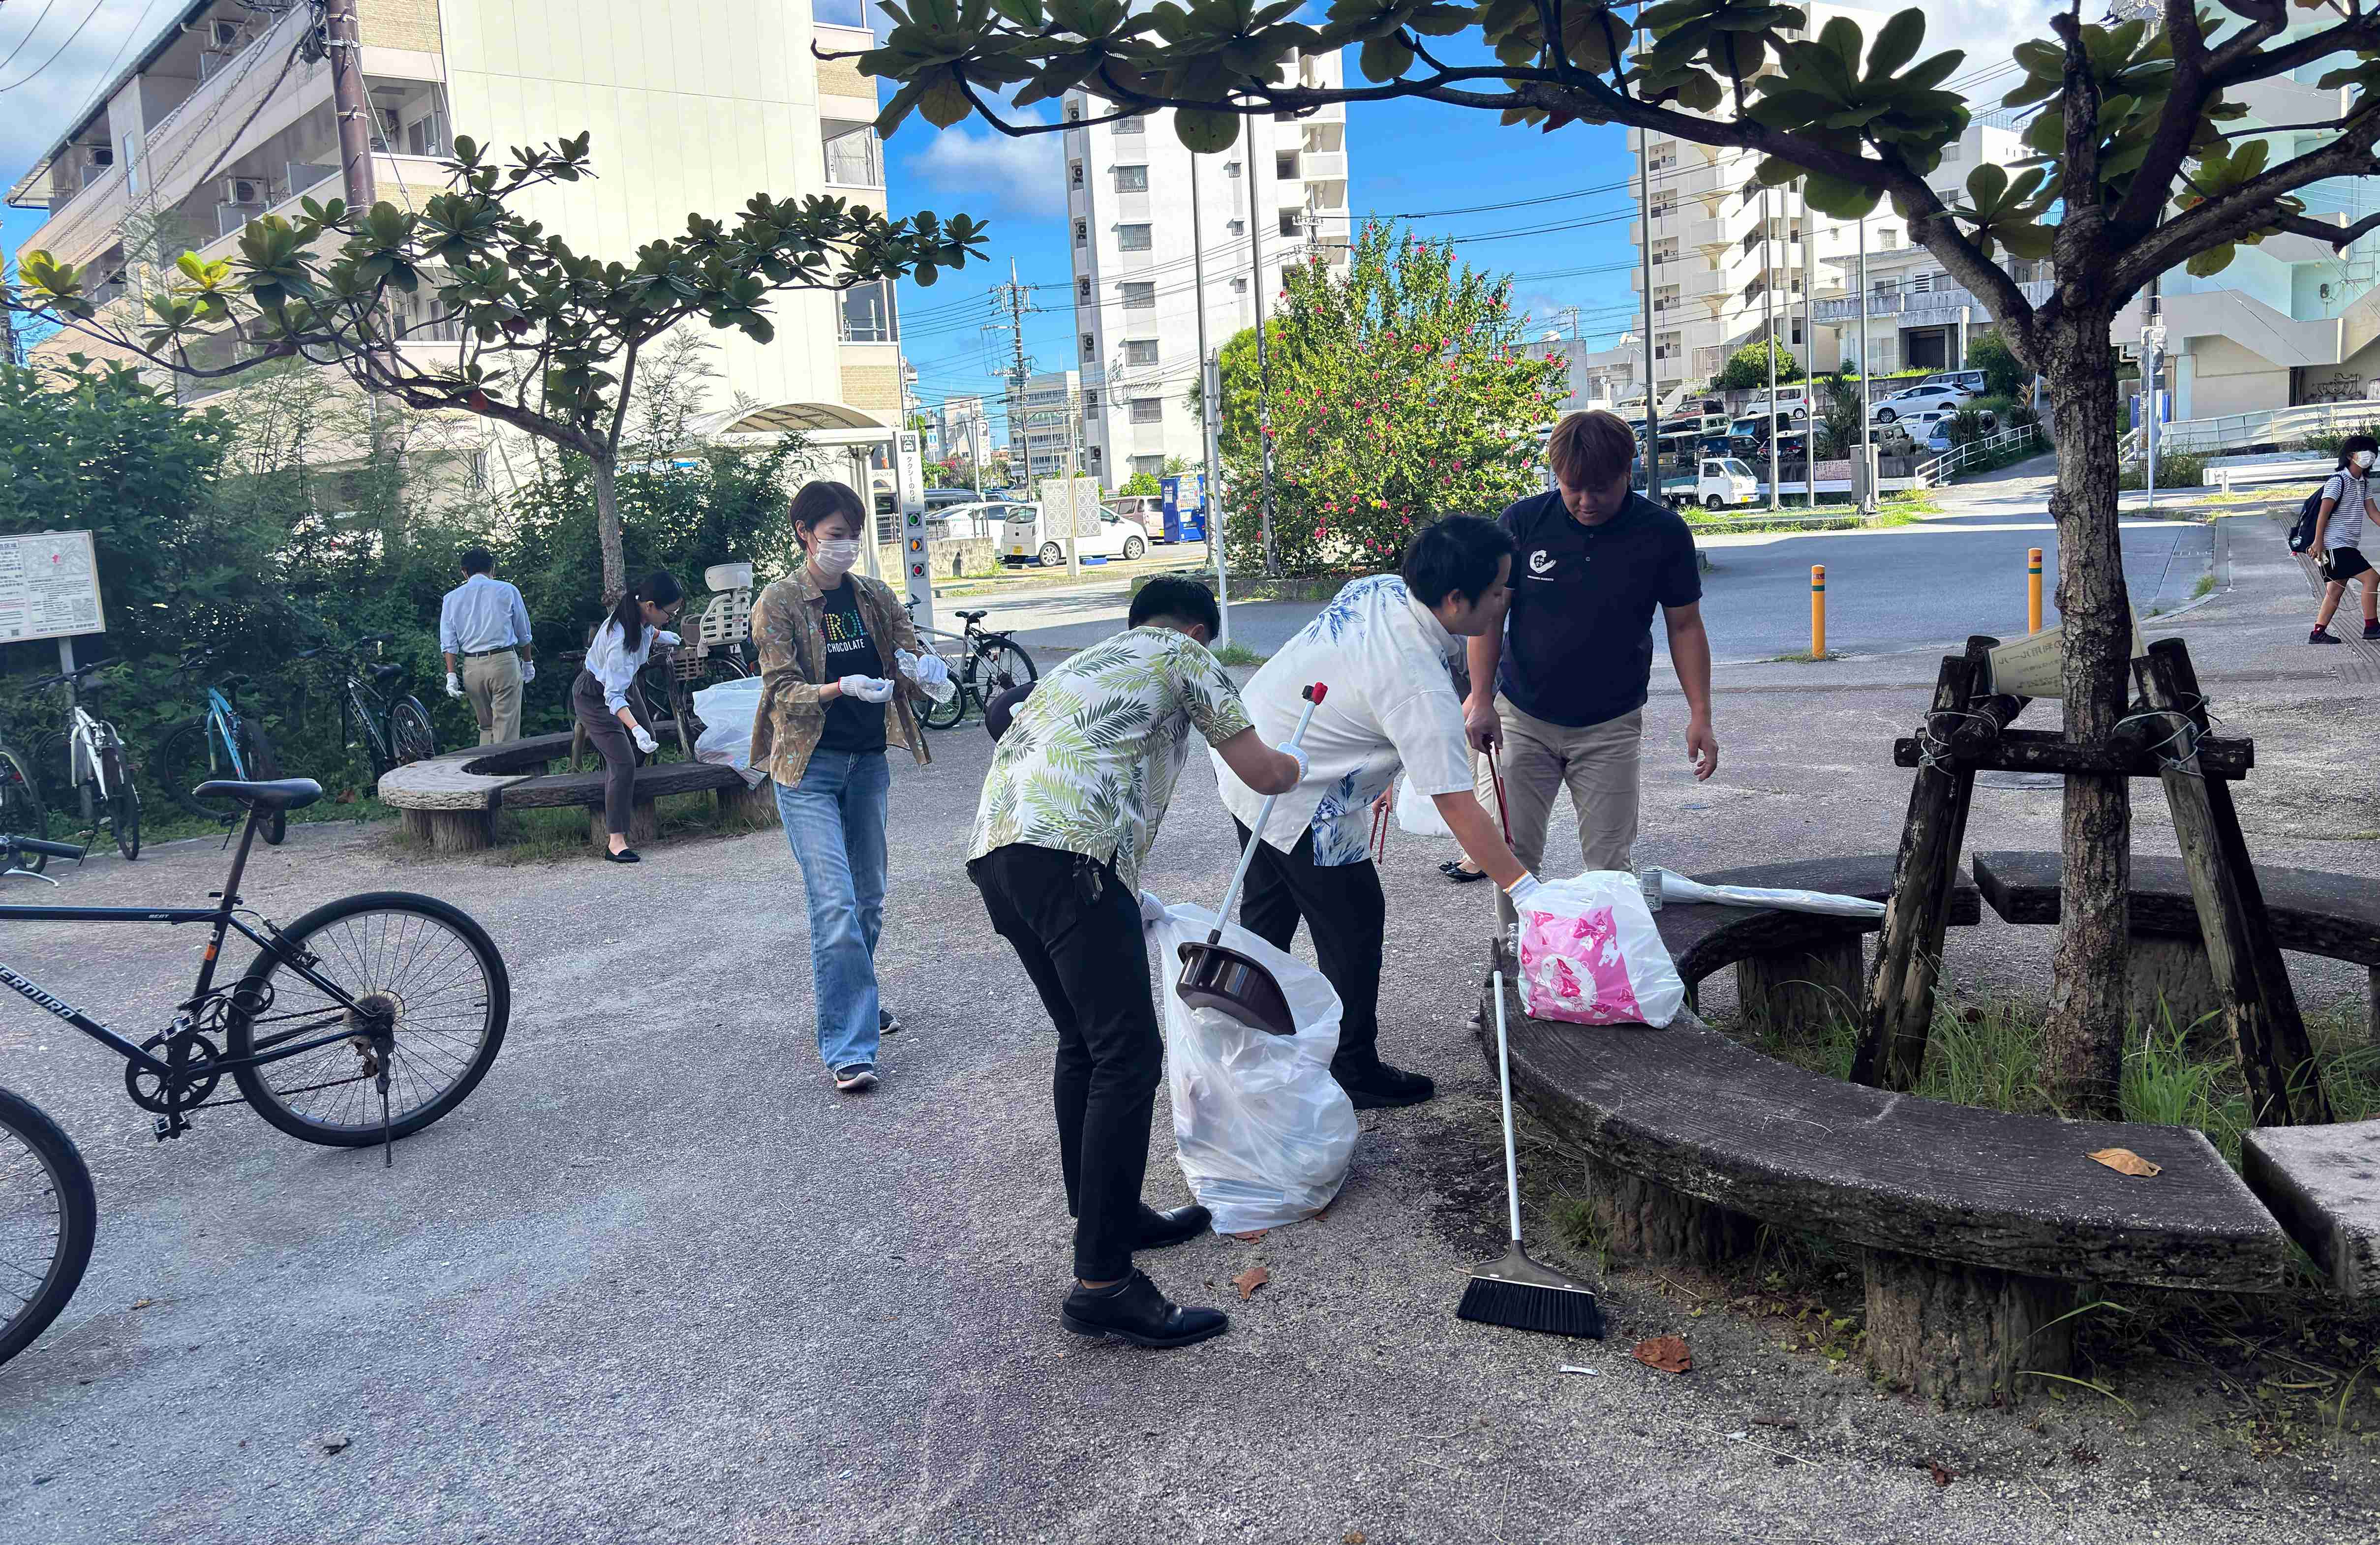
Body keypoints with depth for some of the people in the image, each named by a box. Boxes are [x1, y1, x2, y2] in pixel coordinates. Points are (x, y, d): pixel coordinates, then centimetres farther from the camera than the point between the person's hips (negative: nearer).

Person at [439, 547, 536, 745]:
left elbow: (448, 642, 4)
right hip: (504, 662, -3)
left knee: (486, 727, 15)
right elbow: (524, 634, 11)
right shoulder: (507, 591, 4)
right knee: (507, 728, -3)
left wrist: (451, 675, 3)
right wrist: (528, 663, 23)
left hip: (472, 668, 3)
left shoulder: (452, 598, 10)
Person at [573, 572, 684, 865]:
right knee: (623, 763, -16)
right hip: (595, 697, -9)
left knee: (647, 745, 21)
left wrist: (658, 635, 30)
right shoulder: (622, 641, -41)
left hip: (622, 682, 9)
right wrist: (636, 728, -52)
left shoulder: (637, 613, -16)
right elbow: (614, 696, -40)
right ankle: (616, 841, -13)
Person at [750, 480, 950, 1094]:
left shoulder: (876, 597, 8)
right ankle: (846, 1046, -12)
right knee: (834, 901, -14)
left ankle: (841, 993, 39)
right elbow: (782, 691, -11)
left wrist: (922, 670, -21)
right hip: (808, 766, -5)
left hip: (869, 761, 6)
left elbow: (907, 672, 3)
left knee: (869, 896, 15)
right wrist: (840, 688, -30)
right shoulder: (778, 602, -6)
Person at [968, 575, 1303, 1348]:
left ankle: (1111, 1217, 31)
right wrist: (1294, 764, 39)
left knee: (1083, 1043, 21)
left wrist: (1124, 902, 49)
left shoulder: (1084, 662, 37)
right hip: (1067, 852, -9)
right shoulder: (1184, 656, 16)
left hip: (992, 848, 9)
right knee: (1127, 1054, -8)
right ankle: (1103, 1282, -10)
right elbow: (1260, 772, 14)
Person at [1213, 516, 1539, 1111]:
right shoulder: (1421, 687, -29)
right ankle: (1354, 1073, 19)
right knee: (1353, 927, 5)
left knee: (1269, 911, 24)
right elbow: (1457, 807, -27)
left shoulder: (1380, 588, -5)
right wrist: (1526, 891, -21)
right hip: (1297, 803, -9)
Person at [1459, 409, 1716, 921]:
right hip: (1520, 718, 1)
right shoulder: (1523, 522, -8)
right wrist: (1482, 700, -9)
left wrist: (1700, 715, -5)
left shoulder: (1663, 533, -8)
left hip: (1611, 726, 0)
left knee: (1610, 862, 2)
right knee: (1510, 854, 1)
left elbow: (1685, 625, 1)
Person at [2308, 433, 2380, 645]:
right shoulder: (2338, 480, -11)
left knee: (2336, 590, 8)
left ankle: (2318, 633, 11)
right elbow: (2323, 513, -16)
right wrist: (2318, 541, -21)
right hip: (2335, 543, -10)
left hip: (2349, 545, 10)